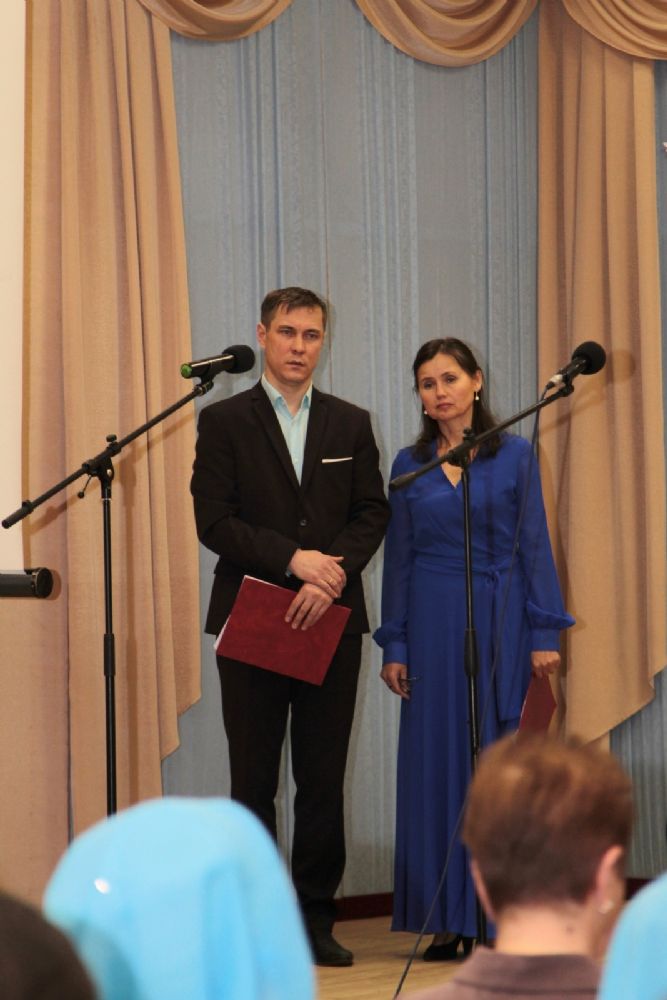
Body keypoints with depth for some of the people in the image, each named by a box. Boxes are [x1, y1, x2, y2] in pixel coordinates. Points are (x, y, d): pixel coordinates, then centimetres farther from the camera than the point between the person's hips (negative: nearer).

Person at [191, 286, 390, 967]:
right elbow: (213, 520, -5)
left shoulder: (351, 425, 12)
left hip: (332, 620, 2)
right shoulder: (224, 421, 3)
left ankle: (316, 918, 9)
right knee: (254, 780, 1)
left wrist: (332, 575, -11)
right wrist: (293, 561, -15)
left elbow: (372, 514, 6)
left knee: (324, 782, 3)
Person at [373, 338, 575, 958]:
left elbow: (534, 546, 1)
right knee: (438, 762, 1)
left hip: (501, 621, -2)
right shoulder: (410, 465, 7)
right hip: (435, 623, 2)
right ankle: (448, 920, 7)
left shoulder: (514, 455, 2)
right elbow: (399, 558, 9)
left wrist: (544, 635, -6)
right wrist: (393, 646, 4)